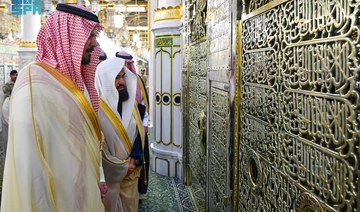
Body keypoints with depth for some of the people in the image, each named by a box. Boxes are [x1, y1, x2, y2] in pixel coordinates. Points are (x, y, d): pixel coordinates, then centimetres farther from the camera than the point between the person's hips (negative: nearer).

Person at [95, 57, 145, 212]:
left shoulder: (129, 101, 3)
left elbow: (138, 132, 7)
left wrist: (134, 158, -8)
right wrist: (122, 166, -11)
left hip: (131, 170, 6)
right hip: (109, 173, -5)